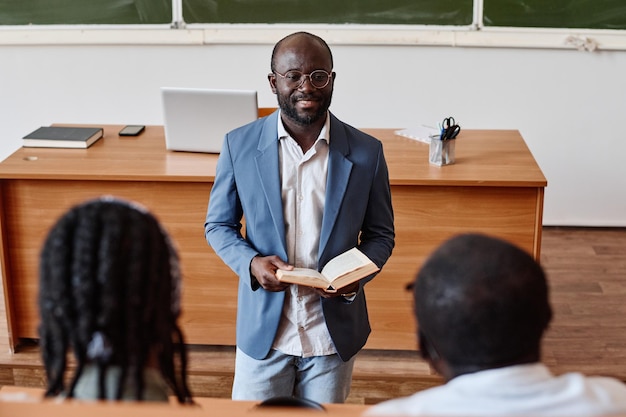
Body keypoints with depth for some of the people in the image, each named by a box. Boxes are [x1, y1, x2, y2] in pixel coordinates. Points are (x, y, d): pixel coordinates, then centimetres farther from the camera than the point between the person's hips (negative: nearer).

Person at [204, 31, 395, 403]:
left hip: (333, 333, 1)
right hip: (263, 330, 0)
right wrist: (251, 263, -17)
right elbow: (218, 225, 3)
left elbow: (380, 234, 3)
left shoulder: (366, 152, -6)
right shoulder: (240, 146, -6)